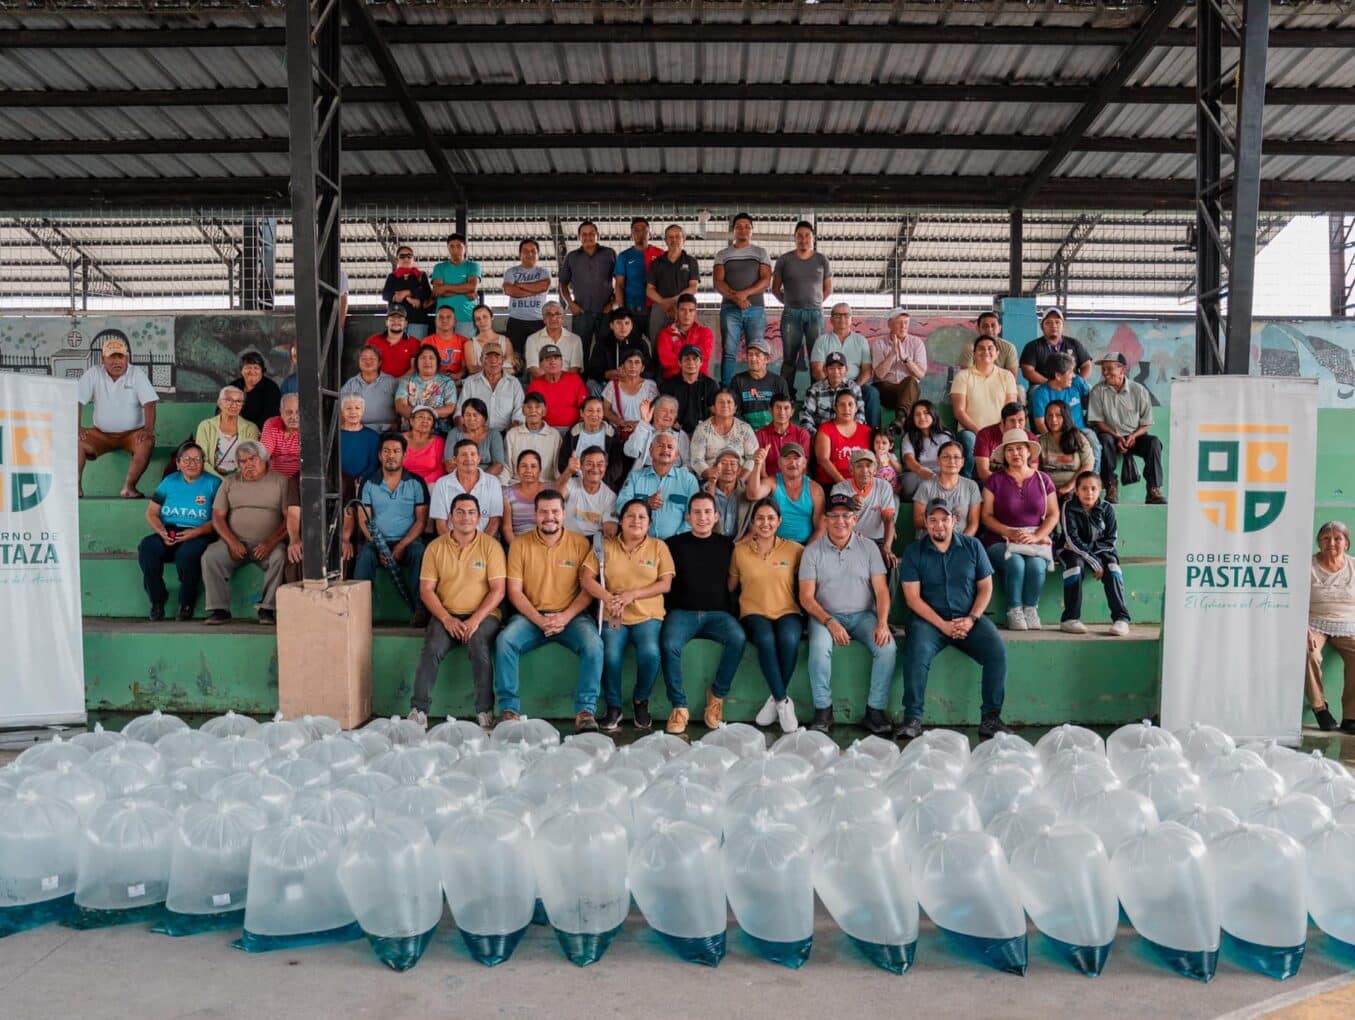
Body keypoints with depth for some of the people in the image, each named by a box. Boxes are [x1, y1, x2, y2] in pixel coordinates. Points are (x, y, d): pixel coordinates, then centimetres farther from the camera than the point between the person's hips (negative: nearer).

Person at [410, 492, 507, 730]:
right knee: (432, 649, -25)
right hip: (446, 614, 2)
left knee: (479, 647, -30)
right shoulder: (435, 547, 7)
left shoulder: (490, 546, 1)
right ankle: (418, 710, -16)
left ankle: (485, 712, -19)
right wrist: (446, 619, -12)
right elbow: (426, 589, 3)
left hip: (482, 614, -2)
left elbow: (498, 589, -4)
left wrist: (476, 619, -17)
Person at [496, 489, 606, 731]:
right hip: (531, 615, 1)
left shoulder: (580, 544, 2)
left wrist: (565, 617, -15)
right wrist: (539, 620, -15)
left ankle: (585, 710, -19)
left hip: (571, 615, -1)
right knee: (504, 641, -27)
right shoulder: (520, 544, 3)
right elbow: (514, 591, -1)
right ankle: (509, 709, -16)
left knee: (593, 644, -29)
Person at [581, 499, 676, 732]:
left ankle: (641, 700, 0)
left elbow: (665, 584, 0)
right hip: (612, 616, 0)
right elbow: (586, 578, 1)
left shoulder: (658, 547, 8)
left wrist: (632, 594, -14)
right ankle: (613, 707, -3)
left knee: (650, 653, -29)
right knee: (610, 656, -28)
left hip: (648, 616, 0)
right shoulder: (605, 545, 8)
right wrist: (607, 597, -18)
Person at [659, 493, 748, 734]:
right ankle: (679, 707, -17)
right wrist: (667, 608, -5)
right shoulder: (675, 544, 10)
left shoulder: (727, 545, 13)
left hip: (717, 613, 1)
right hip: (682, 612, -1)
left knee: (738, 639, -30)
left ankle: (717, 695, -10)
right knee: (669, 644, -32)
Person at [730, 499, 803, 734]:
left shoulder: (794, 549, 7)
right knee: (766, 639, -35)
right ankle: (783, 702, -22)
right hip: (754, 613, 0)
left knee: (789, 639, -35)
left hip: (787, 612, 0)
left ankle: (776, 699, -15)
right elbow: (730, 586, 15)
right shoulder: (740, 550, 8)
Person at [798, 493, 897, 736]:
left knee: (887, 647, -26)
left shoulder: (869, 547, 6)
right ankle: (823, 711, -19)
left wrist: (882, 623, -16)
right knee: (819, 647, -33)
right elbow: (806, 597, -4)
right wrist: (830, 622, -19)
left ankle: (875, 710, -14)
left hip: (862, 615, 2)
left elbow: (881, 590, 1)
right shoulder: (812, 551, 1)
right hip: (826, 615, -1)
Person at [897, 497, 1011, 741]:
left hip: (968, 618, 2)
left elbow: (985, 587, 9)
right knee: (917, 653, -31)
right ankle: (912, 719, -23)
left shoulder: (972, 546, 9)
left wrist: (971, 619, -8)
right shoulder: (914, 552, 3)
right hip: (930, 619, -2)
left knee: (998, 651, -24)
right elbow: (912, 598, -3)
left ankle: (990, 717, -13)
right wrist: (943, 625, -14)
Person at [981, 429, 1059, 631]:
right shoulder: (995, 480, 6)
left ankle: (1031, 609, -11)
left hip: (1036, 540, 1)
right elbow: (986, 516, 1)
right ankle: (1014, 612, -17)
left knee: (1036, 565, -31)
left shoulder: (1042, 479, 12)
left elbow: (1053, 514, 8)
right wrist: (1010, 533, -15)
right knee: (1015, 563, -33)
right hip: (1000, 541, -1)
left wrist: (1036, 536, -10)